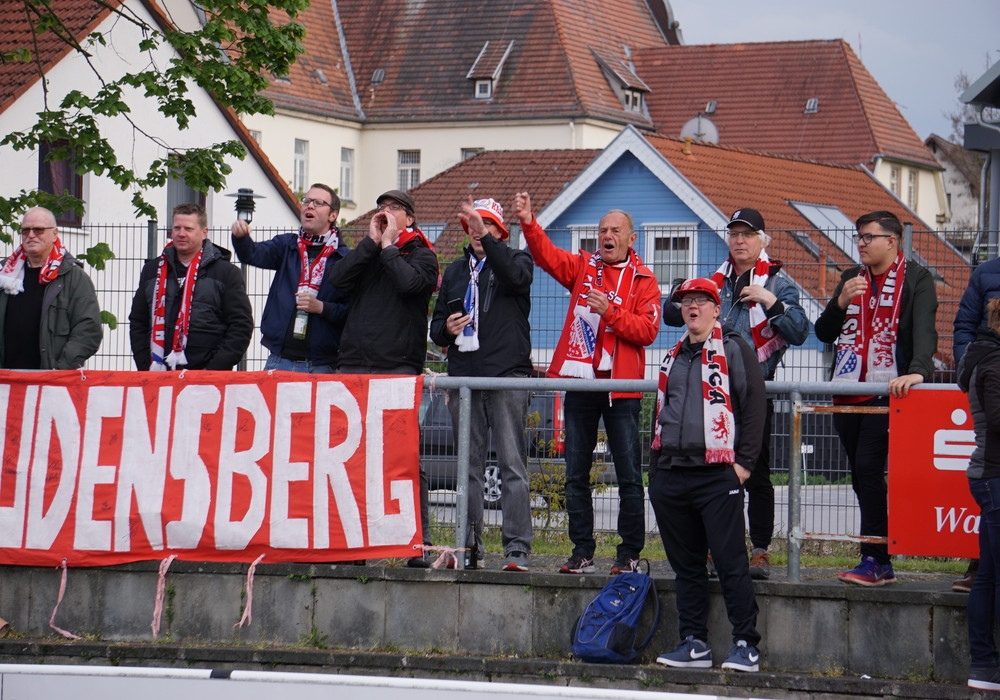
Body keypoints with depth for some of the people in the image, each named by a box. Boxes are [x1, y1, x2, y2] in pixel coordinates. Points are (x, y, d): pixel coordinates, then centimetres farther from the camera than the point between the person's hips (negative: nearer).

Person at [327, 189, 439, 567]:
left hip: (399, 367, -4)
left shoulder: (420, 254, 10)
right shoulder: (367, 253, 21)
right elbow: (338, 279, 2)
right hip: (354, 365, 4)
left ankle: (420, 541, -6)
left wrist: (389, 245, 0)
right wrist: (371, 241, 2)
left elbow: (411, 282, -12)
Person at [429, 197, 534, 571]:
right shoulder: (455, 272, 21)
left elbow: (516, 275, -18)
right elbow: (436, 324, 24)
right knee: (468, 467, 6)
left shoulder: (516, 260, 8)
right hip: (464, 377, 5)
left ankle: (516, 550, -13)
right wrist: (446, 328, 1)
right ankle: (469, 547, 9)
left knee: (512, 464, -10)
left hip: (507, 375, -5)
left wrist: (486, 237, -27)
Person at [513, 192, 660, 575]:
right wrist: (528, 223, -18)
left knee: (629, 475, -3)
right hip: (580, 384, 3)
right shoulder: (583, 267, 12)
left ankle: (630, 553, 3)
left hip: (621, 387, -3)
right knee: (576, 474, 5)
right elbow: (546, 255, -2)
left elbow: (647, 330, -8)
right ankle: (582, 552, 11)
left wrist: (610, 311, -18)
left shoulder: (643, 281, 3)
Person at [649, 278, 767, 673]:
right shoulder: (673, 358, 20)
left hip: (717, 476, -7)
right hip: (671, 475, 7)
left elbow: (754, 407, -5)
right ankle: (694, 644, 14)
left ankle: (746, 647, -5)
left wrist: (743, 463, -10)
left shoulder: (735, 351, 1)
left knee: (731, 564, -8)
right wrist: (655, 467, 19)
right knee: (686, 565, 9)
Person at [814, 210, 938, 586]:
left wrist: (918, 370, -31)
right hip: (847, 392, 6)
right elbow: (824, 333, 15)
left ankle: (873, 560, -15)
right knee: (861, 476, 5)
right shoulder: (851, 278, 18)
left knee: (868, 468, -17)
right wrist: (841, 303, -4)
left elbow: (924, 329, -14)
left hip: (887, 391, -6)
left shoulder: (916, 279, 0)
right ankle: (882, 565, 9)